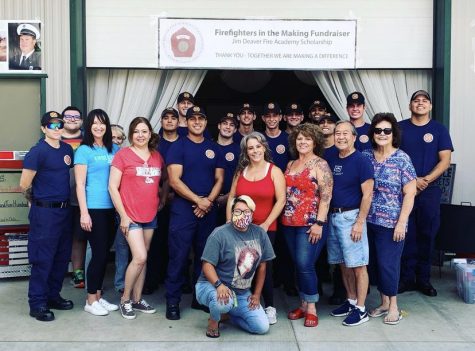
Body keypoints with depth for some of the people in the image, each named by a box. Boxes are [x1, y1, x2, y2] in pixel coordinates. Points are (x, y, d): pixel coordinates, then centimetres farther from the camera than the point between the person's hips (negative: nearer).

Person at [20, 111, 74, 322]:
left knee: (62, 256, 13)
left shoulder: (67, 149, 8)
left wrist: (63, 199, 13)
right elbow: (24, 185, -9)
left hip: (64, 210, 7)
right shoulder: (38, 152, -12)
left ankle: (53, 296, 27)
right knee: (43, 259, -1)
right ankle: (37, 304, 10)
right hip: (44, 212, -7)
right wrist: (37, 201, 5)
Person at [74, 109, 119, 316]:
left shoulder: (114, 149, 11)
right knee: (99, 253, -3)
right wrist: (84, 213, -13)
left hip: (112, 208, 5)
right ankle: (91, 301, 11)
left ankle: (98, 297, 23)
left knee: (105, 253, 11)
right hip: (94, 209, -5)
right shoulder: (84, 150, -3)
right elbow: (80, 184, -7)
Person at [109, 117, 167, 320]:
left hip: (151, 216, 5)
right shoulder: (123, 154, -7)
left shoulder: (157, 156, 7)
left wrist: (162, 199, 9)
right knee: (140, 258, -11)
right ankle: (125, 299, 8)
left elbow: (166, 180, 22)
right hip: (130, 216, -5)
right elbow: (112, 187, -9)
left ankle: (137, 299, 24)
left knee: (142, 259, 11)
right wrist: (123, 216, -12)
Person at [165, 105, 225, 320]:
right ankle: (173, 301, 7)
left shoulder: (214, 148, 11)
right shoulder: (178, 146, -2)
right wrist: (198, 200, -14)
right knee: (178, 256, -3)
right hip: (183, 209, -4)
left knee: (204, 256, 10)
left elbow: (219, 179, 9)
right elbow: (174, 180, -10)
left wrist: (208, 201, -8)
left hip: (208, 211, 4)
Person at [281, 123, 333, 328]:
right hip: (290, 223, 7)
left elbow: (326, 195, -11)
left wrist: (319, 223, -17)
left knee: (305, 265, -9)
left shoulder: (320, 164, -5)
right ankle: (303, 304, 21)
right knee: (298, 265, 10)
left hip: (310, 224, -6)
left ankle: (311, 309, 3)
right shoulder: (291, 165, 16)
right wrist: (283, 217, 12)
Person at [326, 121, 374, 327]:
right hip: (333, 216, 7)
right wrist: (326, 217, 9)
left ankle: (361, 309, 8)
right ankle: (351, 301, 28)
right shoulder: (331, 161, 11)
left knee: (357, 265, -1)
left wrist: (360, 222, -17)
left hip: (351, 216, -7)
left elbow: (367, 195, -12)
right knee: (343, 264, 14)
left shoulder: (361, 161, -8)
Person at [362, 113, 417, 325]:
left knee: (388, 263, -2)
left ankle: (393, 306, 16)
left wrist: (401, 223, -12)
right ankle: (384, 302, 26)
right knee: (376, 263, 11)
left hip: (391, 223, -4)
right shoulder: (366, 157, 5)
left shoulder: (402, 159, -7)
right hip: (370, 221, 4)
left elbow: (409, 193, -8)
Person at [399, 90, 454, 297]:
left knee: (427, 235, 5)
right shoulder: (399, 128, 4)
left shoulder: (439, 130, 6)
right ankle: (407, 278, 13)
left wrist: (426, 179, -14)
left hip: (429, 191, 1)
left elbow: (445, 160, 0)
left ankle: (423, 279, 16)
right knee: (407, 235, 3)